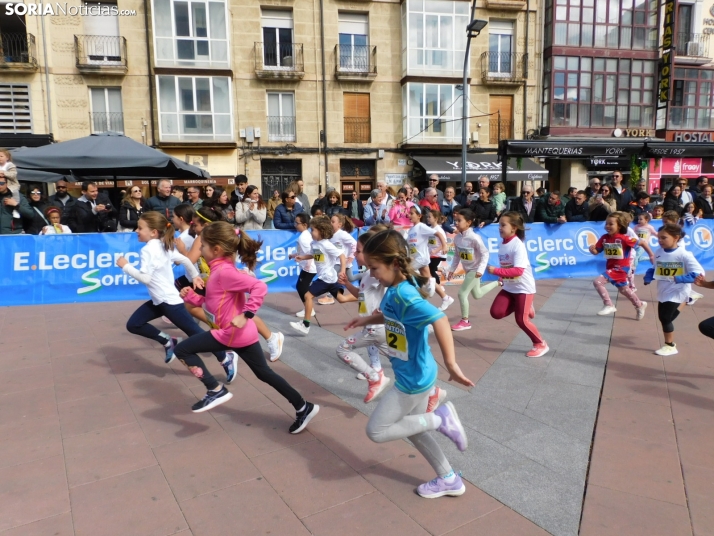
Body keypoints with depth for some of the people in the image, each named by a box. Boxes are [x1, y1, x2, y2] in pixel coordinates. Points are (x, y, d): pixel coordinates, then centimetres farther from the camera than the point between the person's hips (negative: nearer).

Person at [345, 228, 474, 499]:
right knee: (412, 428, 24)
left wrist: (451, 364, -43)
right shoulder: (394, 291, -1)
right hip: (413, 377, 9)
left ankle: (439, 419, 5)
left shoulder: (404, 294, -29)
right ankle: (449, 480, 38)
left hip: (413, 380, -9)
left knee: (376, 431, 5)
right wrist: (367, 319, 14)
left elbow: (439, 319, -42)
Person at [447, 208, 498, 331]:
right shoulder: (457, 237, -6)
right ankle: (499, 283, 41)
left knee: (462, 293, -10)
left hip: (475, 269, -8)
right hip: (467, 269, 8)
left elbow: (485, 253, -22)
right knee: (477, 295, 22)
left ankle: (465, 321, 6)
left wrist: (480, 269, -29)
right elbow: (457, 255, 5)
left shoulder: (474, 238, -26)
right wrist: (452, 269, 4)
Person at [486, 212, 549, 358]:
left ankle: (541, 344, 18)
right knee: (496, 313, -3)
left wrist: (496, 271, -36)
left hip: (524, 288, -7)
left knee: (522, 320, -5)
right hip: (509, 287, 7)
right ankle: (523, 307, 20)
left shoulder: (518, 245, -23)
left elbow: (518, 271, -31)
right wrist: (502, 277, -4)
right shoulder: (502, 244, 0)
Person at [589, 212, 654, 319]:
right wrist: (592, 249, -23)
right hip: (611, 267, 8)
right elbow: (596, 251, -1)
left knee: (597, 282, -22)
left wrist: (651, 255, -8)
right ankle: (640, 305, 51)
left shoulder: (624, 238, -21)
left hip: (620, 268, -8)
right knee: (623, 289, 26)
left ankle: (608, 305, -8)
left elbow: (642, 242, -13)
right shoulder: (604, 238, -4)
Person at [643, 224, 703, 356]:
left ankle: (670, 346, 12)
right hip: (663, 291, 7)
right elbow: (655, 269, 13)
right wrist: (648, 277, -6)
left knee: (665, 317, -4)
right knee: (662, 317, 13)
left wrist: (680, 279, -34)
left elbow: (699, 272, -23)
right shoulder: (659, 253, -3)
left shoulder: (684, 254, -20)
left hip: (677, 291, -7)